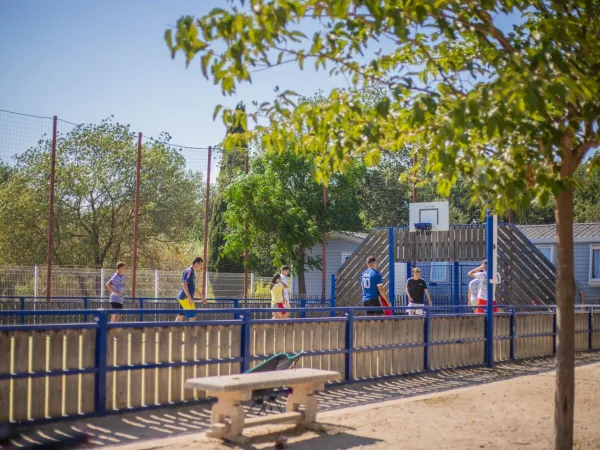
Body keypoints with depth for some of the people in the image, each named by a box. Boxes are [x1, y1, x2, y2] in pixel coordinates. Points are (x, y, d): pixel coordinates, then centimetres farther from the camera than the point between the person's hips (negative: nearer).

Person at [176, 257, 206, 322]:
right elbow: (184, 284, -21)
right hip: (185, 298, -10)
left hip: (185, 298, 10)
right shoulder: (189, 271, -12)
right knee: (192, 317, -8)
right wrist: (189, 297, -27)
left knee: (181, 317, 10)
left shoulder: (192, 272, 18)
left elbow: (193, 287, 27)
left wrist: (202, 297, 30)